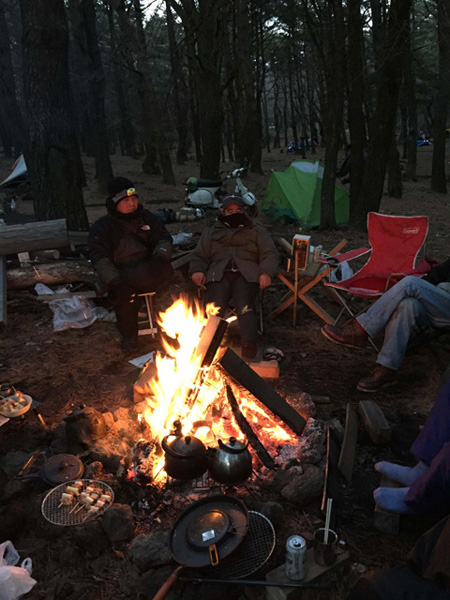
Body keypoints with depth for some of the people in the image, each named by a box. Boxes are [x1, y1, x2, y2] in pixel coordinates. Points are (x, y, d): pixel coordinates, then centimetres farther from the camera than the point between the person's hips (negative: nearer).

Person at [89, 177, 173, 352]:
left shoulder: (147, 217, 17)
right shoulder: (102, 227, 6)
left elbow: (164, 239, 13)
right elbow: (100, 260, -4)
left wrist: (160, 257, -11)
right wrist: (115, 282, -20)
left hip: (150, 271, 2)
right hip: (122, 275, -1)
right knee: (125, 293, -34)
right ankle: (129, 334, -7)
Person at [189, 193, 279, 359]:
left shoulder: (256, 231, 28)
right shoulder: (212, 232, 33)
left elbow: (270, 253, 17)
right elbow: (199, 256, 28)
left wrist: (266, 272, -5)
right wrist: (198, 270, 4)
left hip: (246, 273, -1)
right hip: (219, 273, 1)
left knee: (244, 304, -34)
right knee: (215, 305, -32)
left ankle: (249, 344, -53)